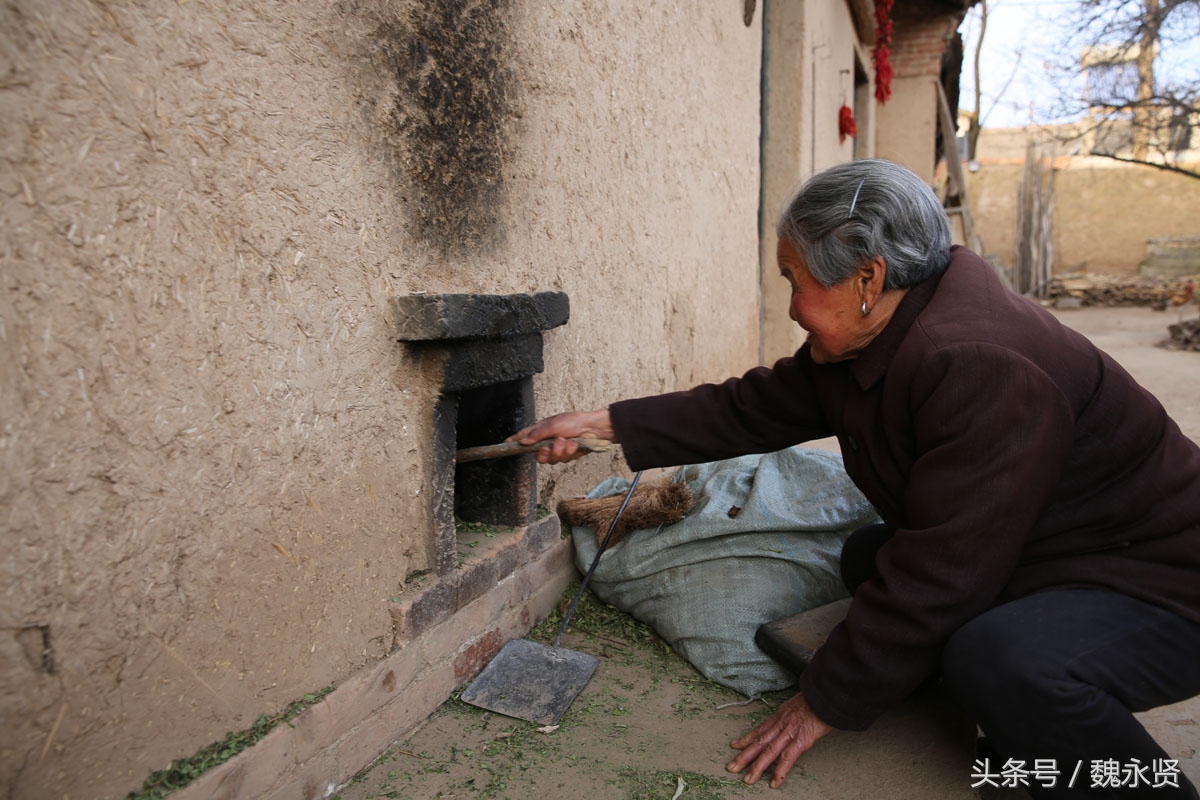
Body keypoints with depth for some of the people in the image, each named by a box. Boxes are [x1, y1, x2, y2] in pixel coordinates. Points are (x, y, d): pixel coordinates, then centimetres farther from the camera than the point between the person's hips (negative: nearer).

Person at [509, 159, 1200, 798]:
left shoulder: (984, 366, -32)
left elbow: (938, 573, -30)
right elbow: (754, 409, 2)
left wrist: (825, 703, -19)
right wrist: (606, 423, 0)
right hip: (1023, 559, 9)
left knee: (1005, 659, -35)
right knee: (869, 557, 9)